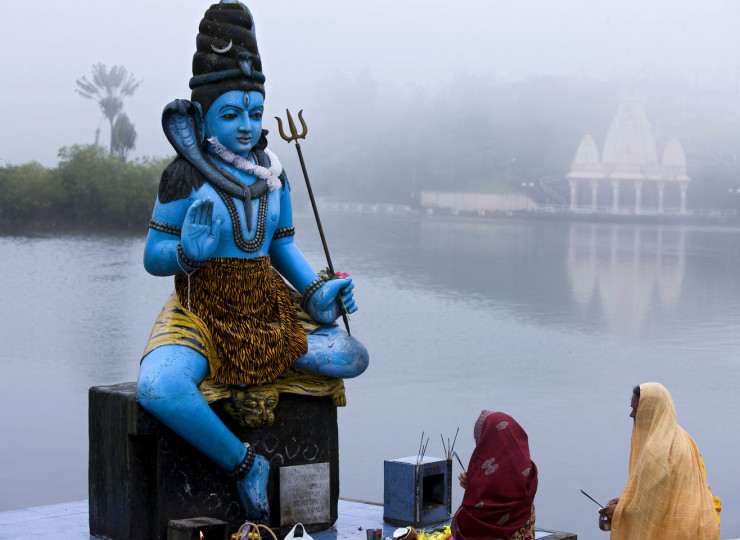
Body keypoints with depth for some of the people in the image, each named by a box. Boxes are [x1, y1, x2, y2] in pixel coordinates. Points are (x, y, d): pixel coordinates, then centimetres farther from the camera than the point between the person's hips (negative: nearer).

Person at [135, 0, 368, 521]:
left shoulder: (271, 171, 7)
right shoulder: (186, 175, -8)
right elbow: (154, 257, -6)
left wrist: (319, 293, 0)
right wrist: (189, 251, -28)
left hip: (268, 315, 5)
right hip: (201, 314, -5)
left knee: (351, 358, -9)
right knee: (157, 389, -34)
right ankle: (243, 464, -14)